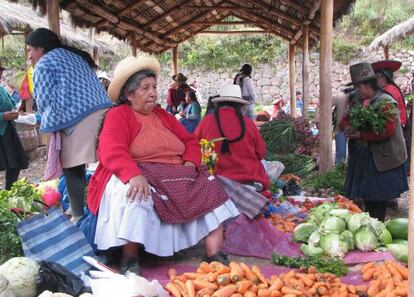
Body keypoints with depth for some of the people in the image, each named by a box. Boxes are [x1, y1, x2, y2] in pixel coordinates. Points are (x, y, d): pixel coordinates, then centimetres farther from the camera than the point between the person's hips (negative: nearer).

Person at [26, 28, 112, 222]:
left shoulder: (43, 64, 4)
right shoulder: (76, 57, 28)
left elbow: (45, 101, -3)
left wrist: (52, 121, 17)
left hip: (77, 120, -8)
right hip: (103, 113, 8)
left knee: (72, 168, 0)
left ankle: (79, 216, 1)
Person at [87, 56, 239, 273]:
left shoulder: (163, 116, 22)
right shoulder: (118, 115, 0)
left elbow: (190, 141, 18)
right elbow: (112, 152, -17)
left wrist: (190, 164, -5)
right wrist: (135, 175, -34)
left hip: (177, 177, 7)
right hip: (138, 177, -6)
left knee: (211, 190, -8)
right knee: (136, 196, -37)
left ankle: (214, 256, -14)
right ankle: (129, 260, -23)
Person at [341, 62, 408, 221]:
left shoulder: (385, 102, -15)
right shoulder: (357, 101, 8)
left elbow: (387, 131, -22)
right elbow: (346, 119, 17)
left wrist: (361, 135, -22)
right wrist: (347, 127, -6)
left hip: (380, 158, -7)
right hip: (361, 155, 7)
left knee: (378, 198, 1)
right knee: (366, 195, 13)